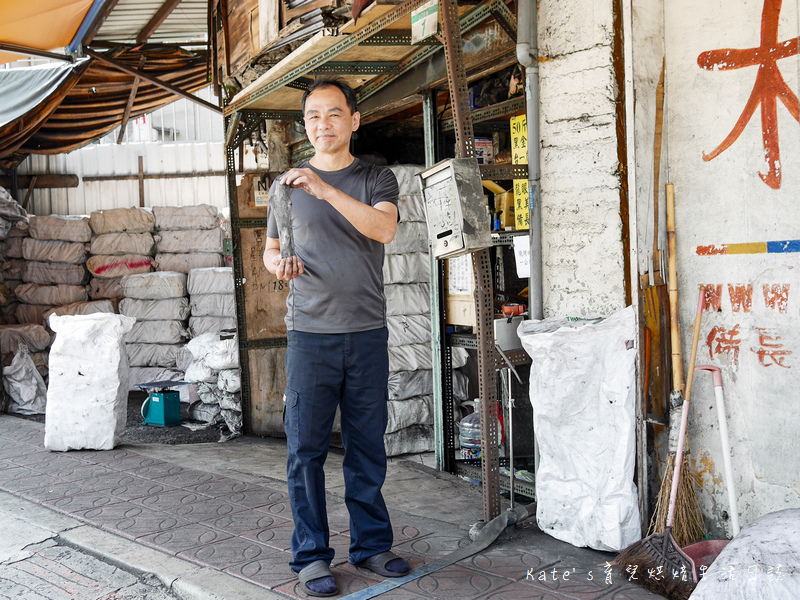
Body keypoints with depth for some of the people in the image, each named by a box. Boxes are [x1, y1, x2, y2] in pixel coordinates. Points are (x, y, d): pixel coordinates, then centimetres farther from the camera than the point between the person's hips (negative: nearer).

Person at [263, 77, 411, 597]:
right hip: (310, 334, 0)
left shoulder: (377, 179, 7)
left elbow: (384, 228, -14)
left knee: (368, 447, 7)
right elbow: (271, 250, 19)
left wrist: (327, 190, -24)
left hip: (368, 333, 0)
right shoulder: (288, 184, 11)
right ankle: (311, 555, 13)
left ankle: (372, 544, 21)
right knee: (306, 448, 1)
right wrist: (281, 264, -5)